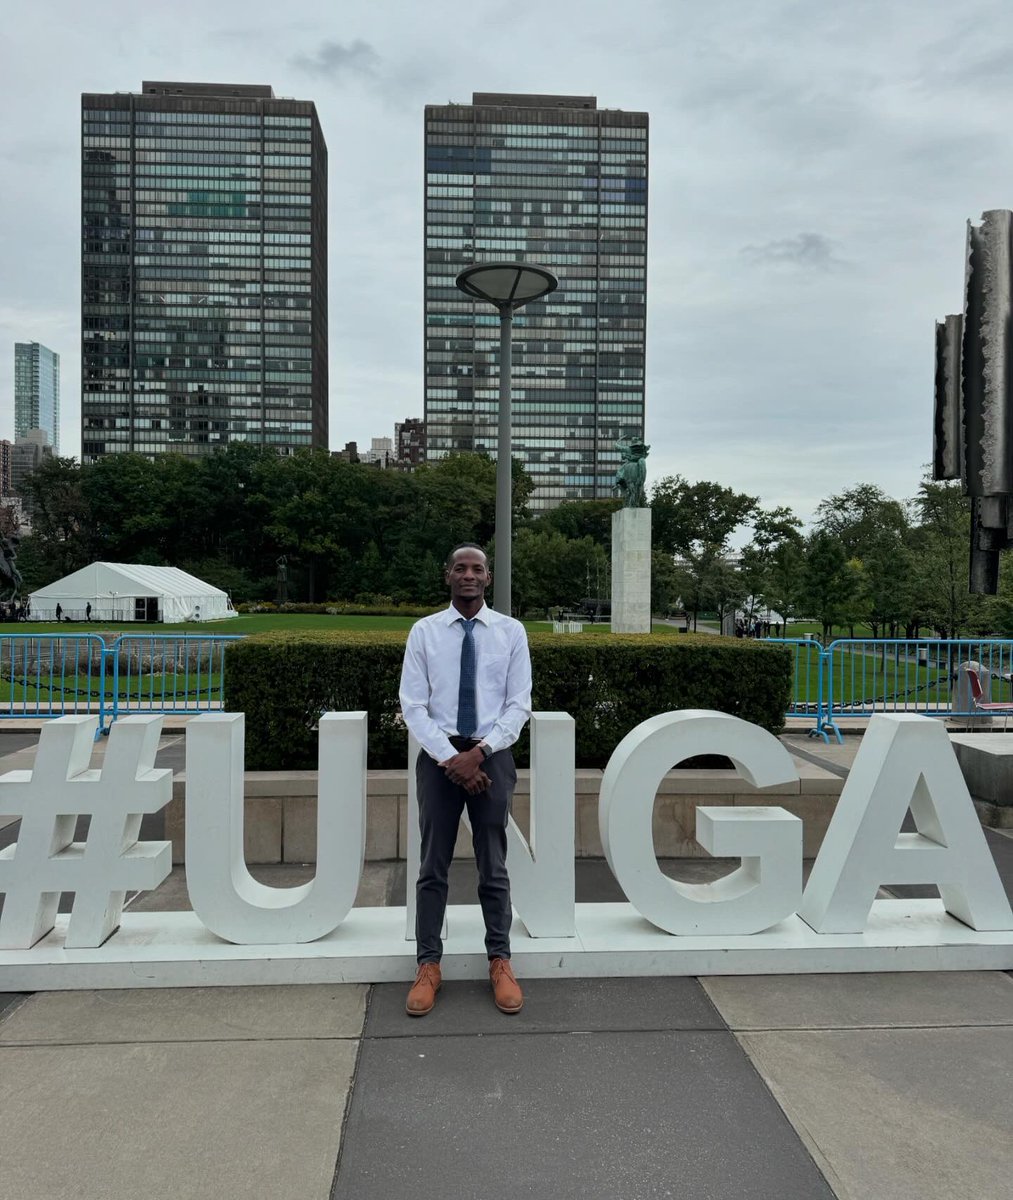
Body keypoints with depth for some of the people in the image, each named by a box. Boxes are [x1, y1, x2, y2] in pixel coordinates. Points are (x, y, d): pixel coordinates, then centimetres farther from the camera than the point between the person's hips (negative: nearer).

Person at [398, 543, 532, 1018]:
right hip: (438, 755, 0)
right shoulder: (424, 631, 0)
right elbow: (413, 705, -4)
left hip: (492, 755, 0)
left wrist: (479, 751, -13)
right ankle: (428, 965, 20)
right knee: (433, 867, 7)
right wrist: (451, 757, -13)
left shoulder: (511, 631, 1)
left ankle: (500, 962, 25)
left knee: (493, 867, 11)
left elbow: (519, 704, -2)